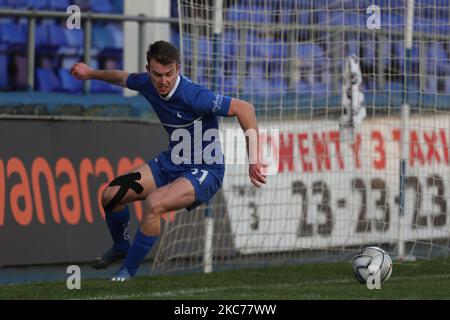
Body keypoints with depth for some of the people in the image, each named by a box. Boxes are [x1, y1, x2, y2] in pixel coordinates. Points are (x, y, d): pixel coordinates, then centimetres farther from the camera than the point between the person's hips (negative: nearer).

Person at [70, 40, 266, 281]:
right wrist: (91, 74, 30)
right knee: (110, 195, 3)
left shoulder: (193, 96, -30)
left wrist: (253, 159, -31)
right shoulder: (147, 84, -8)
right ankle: (121, 248, 33)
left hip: (204, 171, -8)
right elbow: (124, 78, 17)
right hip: (171, 162, 8)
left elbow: (244, 108, -28)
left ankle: (128, 270, -11)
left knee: (154, 204, -31)